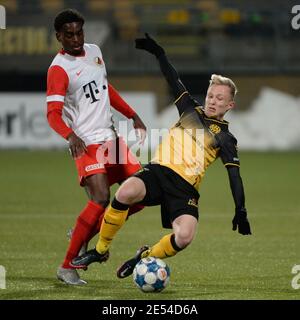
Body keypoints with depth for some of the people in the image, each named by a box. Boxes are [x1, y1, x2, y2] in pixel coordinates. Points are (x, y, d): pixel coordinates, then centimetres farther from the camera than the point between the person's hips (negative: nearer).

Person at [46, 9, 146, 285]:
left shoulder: (94, 51, 11)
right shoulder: (58, 69, -13)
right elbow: (53, 113, -21)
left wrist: (132, 115, 25)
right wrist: (70, 136, -39)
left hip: (110, 137, 8)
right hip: (86, 143, -8)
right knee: (101, 198, -24)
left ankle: (85, 234, 18)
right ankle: (67, 267, -16)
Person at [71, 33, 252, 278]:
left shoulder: (225, 138, 10)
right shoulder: (191, 110, 19)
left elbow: (234, 176, 4)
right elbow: (173, 80, 21)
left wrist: (240, 211, -5)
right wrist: (159, 54, 12)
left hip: (185, 188, -2)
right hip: (158, 171, 2)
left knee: (184, 237, -30)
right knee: (126, 192, -33)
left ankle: (146, 257, 4)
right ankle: (100, 251, -14)